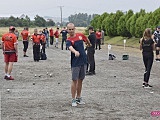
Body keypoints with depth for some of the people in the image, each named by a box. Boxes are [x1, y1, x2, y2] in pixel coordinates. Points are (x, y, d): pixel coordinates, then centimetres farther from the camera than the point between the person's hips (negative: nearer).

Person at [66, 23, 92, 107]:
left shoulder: (80, 35, 4)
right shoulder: (68, 40, -11)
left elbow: (87, 40, 26)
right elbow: (70, 47, -33)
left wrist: (89, 44, 44)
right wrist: (75, 52, -53)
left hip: (83, 61, 5)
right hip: (75, 63, -5)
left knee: (80, 80, 12)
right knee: (75, 80, -5)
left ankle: (78, 98, 22)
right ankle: (73, 100, 2)